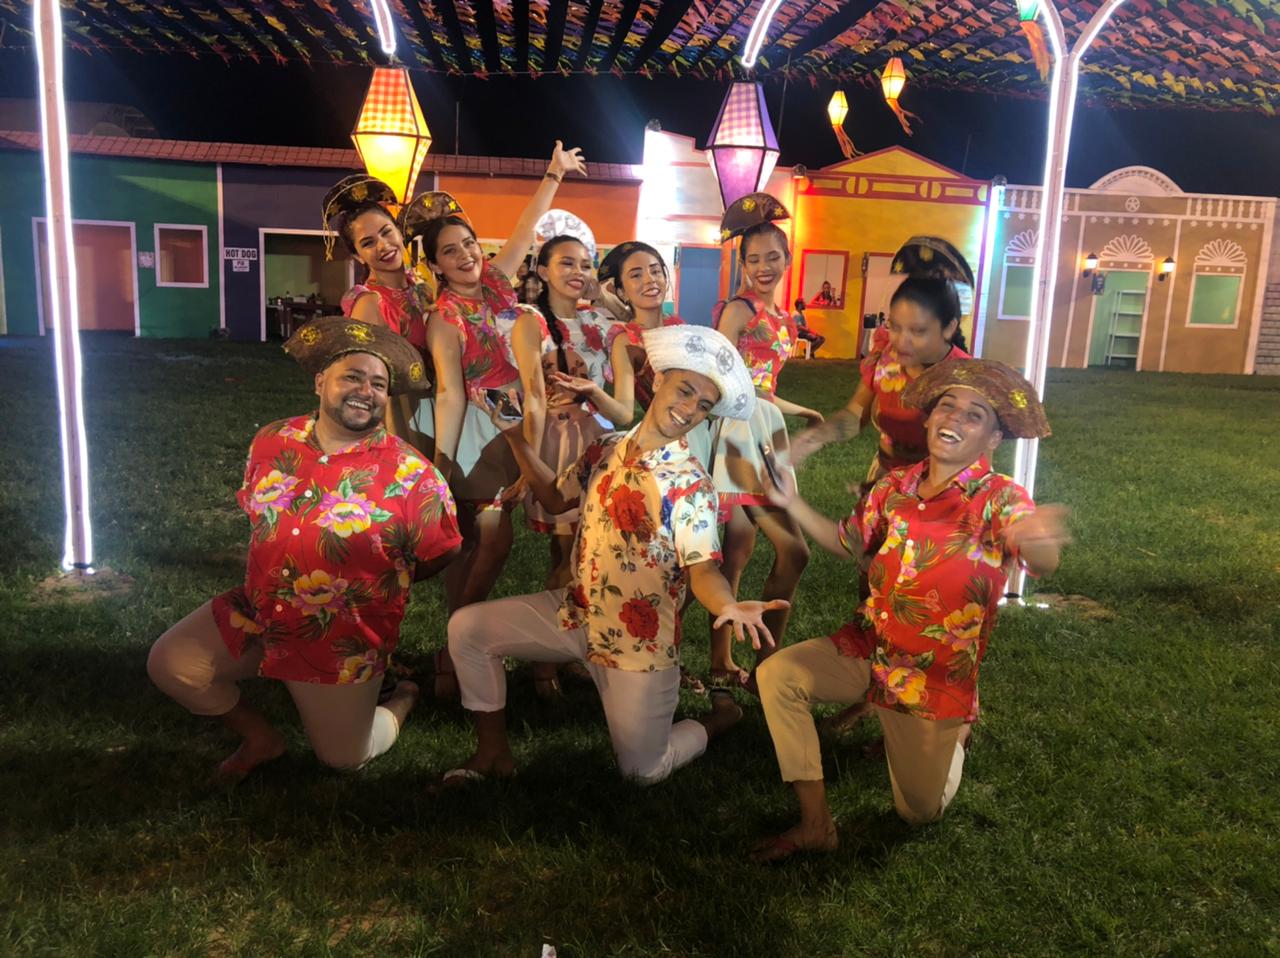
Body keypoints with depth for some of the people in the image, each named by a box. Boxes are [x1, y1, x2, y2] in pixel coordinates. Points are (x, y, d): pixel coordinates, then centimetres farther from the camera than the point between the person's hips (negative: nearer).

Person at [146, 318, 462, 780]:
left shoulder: (410, 474, -18)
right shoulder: (271, 442, -4)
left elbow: (439, 556, -7)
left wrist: (375, 582, 4)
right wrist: (278, 578, 10)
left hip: (342, 640, -4)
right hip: (257, 613, 5)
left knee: (343, 758, 3)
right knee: (169, 664, -2)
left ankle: (402, 701, 36)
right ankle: (260, 736, 21)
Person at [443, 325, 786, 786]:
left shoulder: (690, 485, -19)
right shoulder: (606, 448, -1)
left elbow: (703, 570, -26)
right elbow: (556, 498, 13)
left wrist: (731, 607, -49)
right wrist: (517, 438, 3)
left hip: (640, 640, -5)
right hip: (576, 611, 6)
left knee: (642, 770, 2)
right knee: (466, 628, -5)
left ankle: (721, 716, 31)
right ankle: (493, 751, 13)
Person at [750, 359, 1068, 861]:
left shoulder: (1000, 499, -20)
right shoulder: (896, 486, -6)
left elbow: (1043, 563, -40)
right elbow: (846, 543, 10)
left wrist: (1035, 542, -65)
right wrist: (792, 503, -4)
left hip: (937, 678, -3)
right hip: (868, 649, 4)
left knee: (920, 811, 6)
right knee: (776, 674, -20)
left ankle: (944, 741, 42)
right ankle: (816, 823, -5)